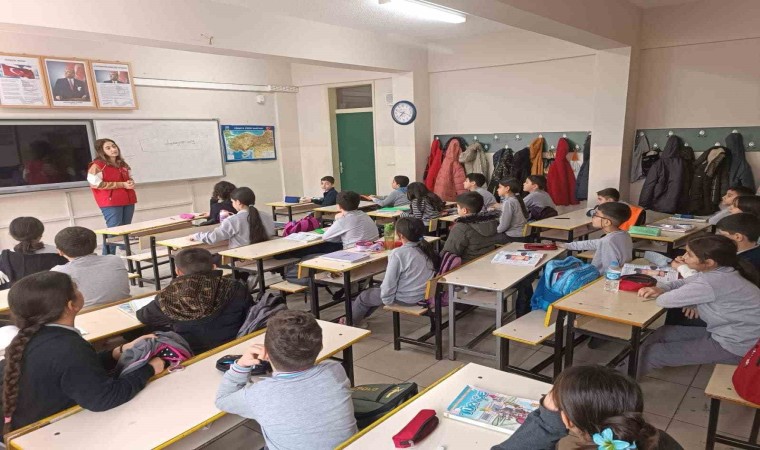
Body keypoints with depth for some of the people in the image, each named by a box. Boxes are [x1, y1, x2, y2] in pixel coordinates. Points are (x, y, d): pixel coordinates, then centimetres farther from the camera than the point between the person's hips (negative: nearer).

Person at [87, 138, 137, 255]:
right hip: (110, 202, -7)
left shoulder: (123, 164, 17)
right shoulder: (97, 166, -6)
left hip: (128, 201, 7)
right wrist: (122, 184, -15)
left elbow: (129, 178, 29)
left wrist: (131, 183, 1)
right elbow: (96, 184, -14)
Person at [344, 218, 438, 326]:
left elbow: (389, 282, -20)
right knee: (378, 290, 29)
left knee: (364, 296, 16)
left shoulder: (398, 254, -25)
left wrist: (386, 299, -2)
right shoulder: (426, 248, -3)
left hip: (406, 299, -8)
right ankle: (361, 317, 45)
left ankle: (351, 322, 42)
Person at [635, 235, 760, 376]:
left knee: (650, 354, -4)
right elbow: (685, 283, 13)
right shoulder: (718, 271, -2)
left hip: (734, 347, -9)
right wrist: (660, 288, -8)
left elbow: (664, 300, -24)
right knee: (662, 333, 17)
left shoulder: (712, 282, -31)